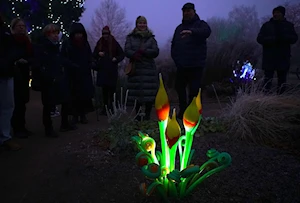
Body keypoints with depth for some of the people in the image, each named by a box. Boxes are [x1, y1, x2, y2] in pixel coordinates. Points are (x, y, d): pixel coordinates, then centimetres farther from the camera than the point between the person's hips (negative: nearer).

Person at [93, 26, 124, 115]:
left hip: (112, 69, -2)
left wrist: (116, 59, -13)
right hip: (102, 68, 3)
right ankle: (105, 107, 9)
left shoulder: (114, 43, 2)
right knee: (104, 88, 3)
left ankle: (111, 107, 1)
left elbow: (122, 54, 5)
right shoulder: (99, 43, 9)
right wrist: (98, 54, -5)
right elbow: (94, 54, 16)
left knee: (111, 87, -6)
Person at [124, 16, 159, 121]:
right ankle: (138, 116, 10)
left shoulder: (151, 38, 14)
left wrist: (143, 51, -13)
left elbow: (156, 52, 1)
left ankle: (147, 115, 9)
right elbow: (127, 51, -1)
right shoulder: (130, 37, 13)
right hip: (135, 70, 0)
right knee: (137, 94, -2)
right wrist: (135, 54, -22)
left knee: (150, 93, -4)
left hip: (149, 70, 1)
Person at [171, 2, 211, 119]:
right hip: (181, 66, 6)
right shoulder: (179, 28, 18)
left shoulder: (200, 24, 1)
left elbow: (206, 31, -25)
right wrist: (176, 58, 7)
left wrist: (192, 31, -42)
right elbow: (173, 45, 22)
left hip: (196, 66, -6)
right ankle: (183, 111, 26)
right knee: (179, 87, 12)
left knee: (194, 90, -5)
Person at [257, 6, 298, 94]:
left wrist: (283, 37, -17)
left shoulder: (289, 25, 10)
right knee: (268, 79, -1)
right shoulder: (267, 25, 6)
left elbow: (294, 38, 3)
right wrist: (273, 38, -17)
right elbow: (260, 39, -1)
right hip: (269, 58, -1)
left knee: (282, 80, 6)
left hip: (283, 58, 2)